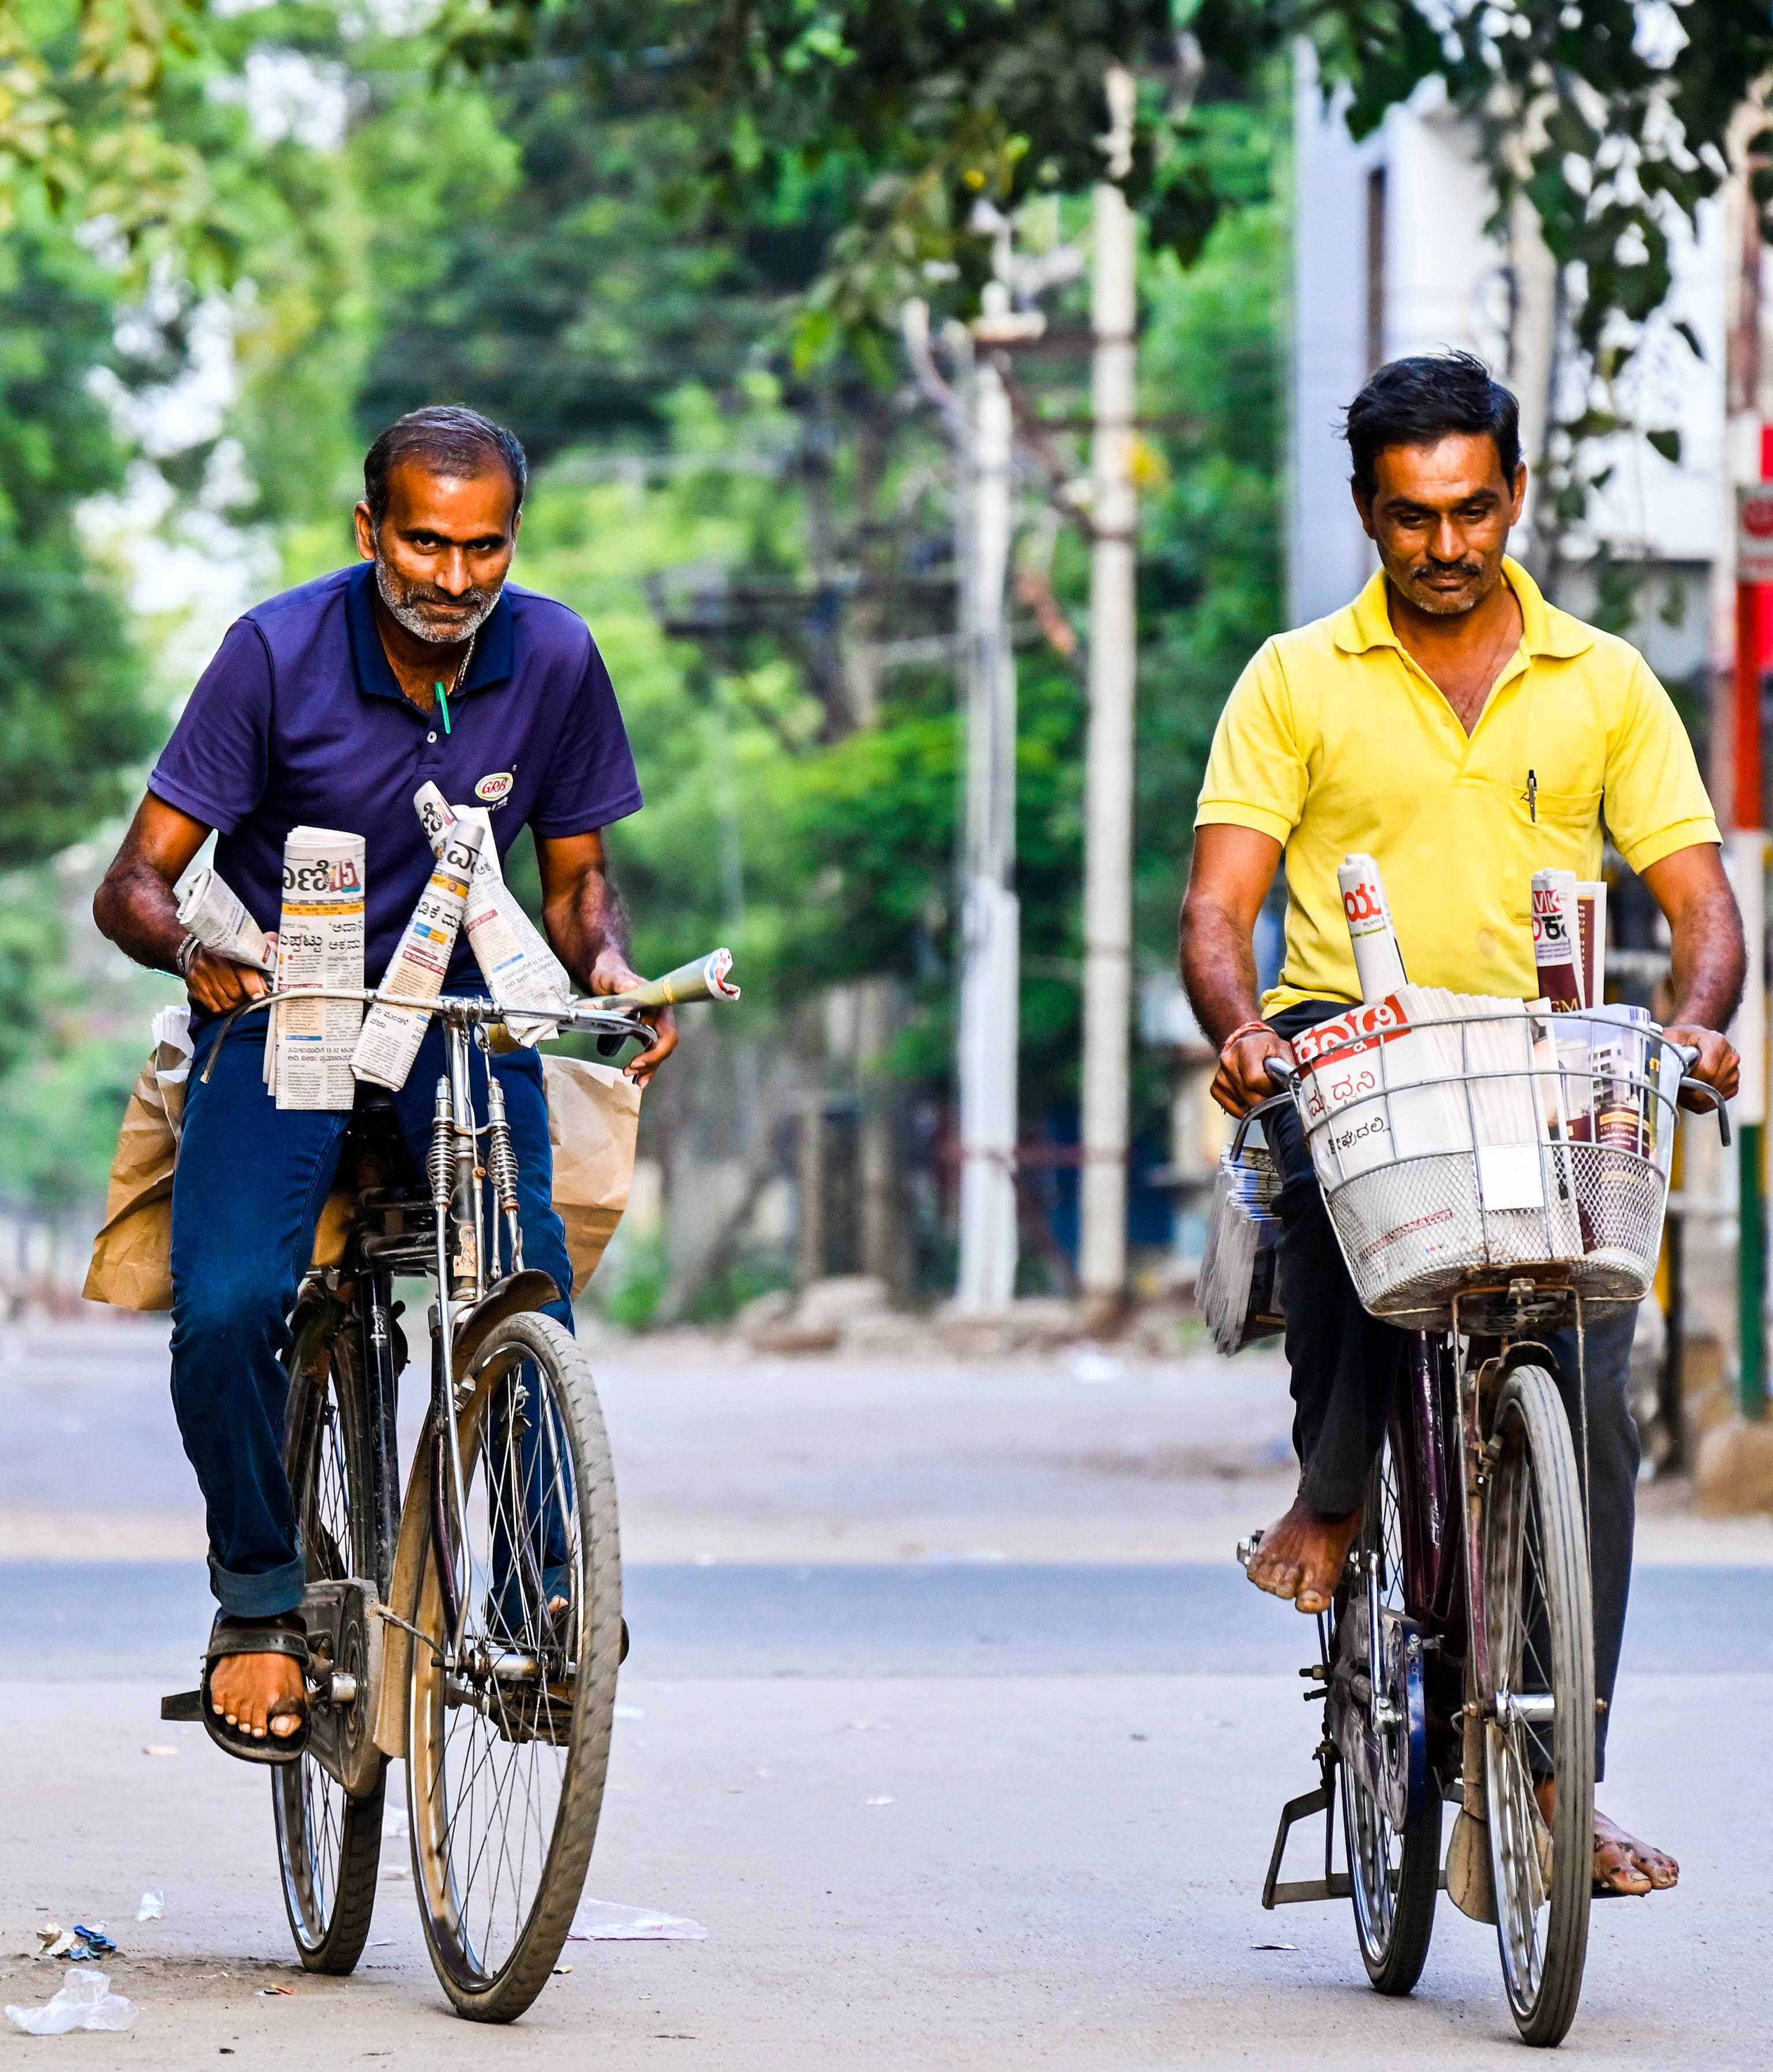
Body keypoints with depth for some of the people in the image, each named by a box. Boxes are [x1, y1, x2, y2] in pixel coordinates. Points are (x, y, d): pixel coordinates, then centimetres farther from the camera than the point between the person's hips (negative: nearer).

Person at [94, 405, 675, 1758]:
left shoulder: (554, 659, -8)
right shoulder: (280, 653, -15)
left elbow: (576, 877, 6)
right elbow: (133, 883, -14)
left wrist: (609, 964, -17)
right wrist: (189, 949, -36)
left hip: (458, 1004, 1)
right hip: (279, 1009, -1)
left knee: (528, 1279, -26)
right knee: (226, 1309, -24)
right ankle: (263, 1597, -1)